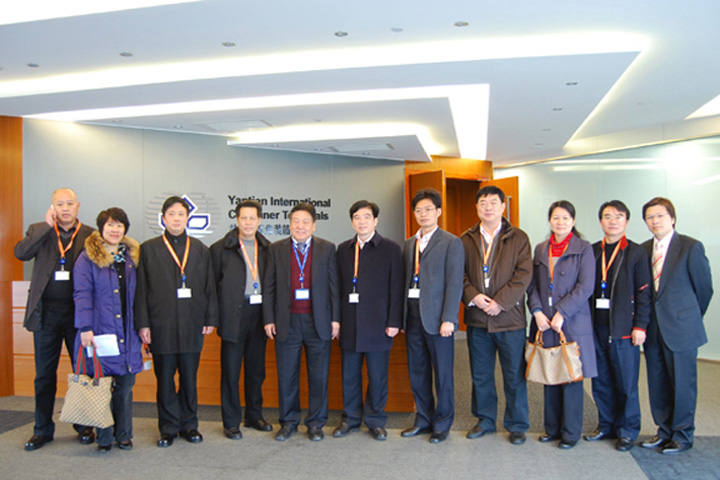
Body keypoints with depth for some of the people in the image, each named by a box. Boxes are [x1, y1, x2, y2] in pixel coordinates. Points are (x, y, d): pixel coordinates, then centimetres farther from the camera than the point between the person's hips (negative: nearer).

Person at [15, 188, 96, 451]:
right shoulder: (39, 231, 8)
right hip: (46, 312, 1)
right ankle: (43, 429, 21)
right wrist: (47, 225, -11)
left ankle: (84, 426, 21)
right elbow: (20, 252, -11)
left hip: (78, 312, -1)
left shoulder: (90, 235, 3)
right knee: (44, 374, 8)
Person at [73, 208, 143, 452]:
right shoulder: (87, 258, 0)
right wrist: (85, 328, -14)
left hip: (127, 333, 4)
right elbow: (82, 294, -7)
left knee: (125, 386, 8)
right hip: (100, 330, -3)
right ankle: (104, 438, 15)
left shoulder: (132, 256, 12)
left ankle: (123, 435, 19)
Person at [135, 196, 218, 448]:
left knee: (190, 377, 7)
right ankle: (168, 427, 18)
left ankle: (188, 424, 21)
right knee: (165, 378, 5)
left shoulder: (200, 249, 10)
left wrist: (210, 318, 4)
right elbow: (142, 289, 2)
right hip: (161, 325, -1)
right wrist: (143, 323, -4)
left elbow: (209, 286, 9)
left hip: (192, 325, 1)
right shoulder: (149, 249, 6)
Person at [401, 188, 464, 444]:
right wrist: (402, 317, 8)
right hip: (413, 315, 6)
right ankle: (423, 420, 28)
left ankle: (442, 423, 19)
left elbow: (455, 284, -10)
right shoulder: (409, 244, 14)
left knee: (442, 374, 5)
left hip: (437, 317, -6)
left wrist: (448, 319, -16)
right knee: (417, 372, 13)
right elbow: (405, 280, 13)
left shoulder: (451, 243, -4)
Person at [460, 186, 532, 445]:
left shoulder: (518, 238, 1)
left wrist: (500, 302, -15)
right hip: (477, 319, 3)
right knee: (480, 375, 13)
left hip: (509, 318, -2)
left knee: (514, 376, 6)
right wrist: (473, 296, -14)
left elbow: (523, 275, -7)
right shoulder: (466, 240, 8)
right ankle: (485, 420, 29)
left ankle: (517, 425, 21)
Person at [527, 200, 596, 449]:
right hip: (545, 323, 4)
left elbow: (585, 286, -9)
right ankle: (552, 427, 22)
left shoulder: (583, 249, -1)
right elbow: (533, 284, 10)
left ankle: (570, 432, 14)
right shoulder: (540, 249, 12)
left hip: (572, 323, -4)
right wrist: (537, 311, -6)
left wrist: (561, 313, -14)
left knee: (571, 377, 2)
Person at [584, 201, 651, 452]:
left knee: (626, 383, 4)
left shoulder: (636, 253, -1)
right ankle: (606, 425, 25)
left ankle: (627, 430, 19)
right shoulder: (591, 251, 9)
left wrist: (640, 326, -9)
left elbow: (644, 293, -3)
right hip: (596, 327, 4)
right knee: (601, 381, 11)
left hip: (623, 328, -3)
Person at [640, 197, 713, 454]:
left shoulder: (691, 247, -8)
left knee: (682, 384, 5)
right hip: (653, 328, 5)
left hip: (680, 327, -5)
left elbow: (704, 288, -1)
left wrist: (690, 317, 8)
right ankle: (665, 430, 27)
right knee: (657, 384, 12)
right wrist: (645, 321, 7)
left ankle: (683, 435, 20)